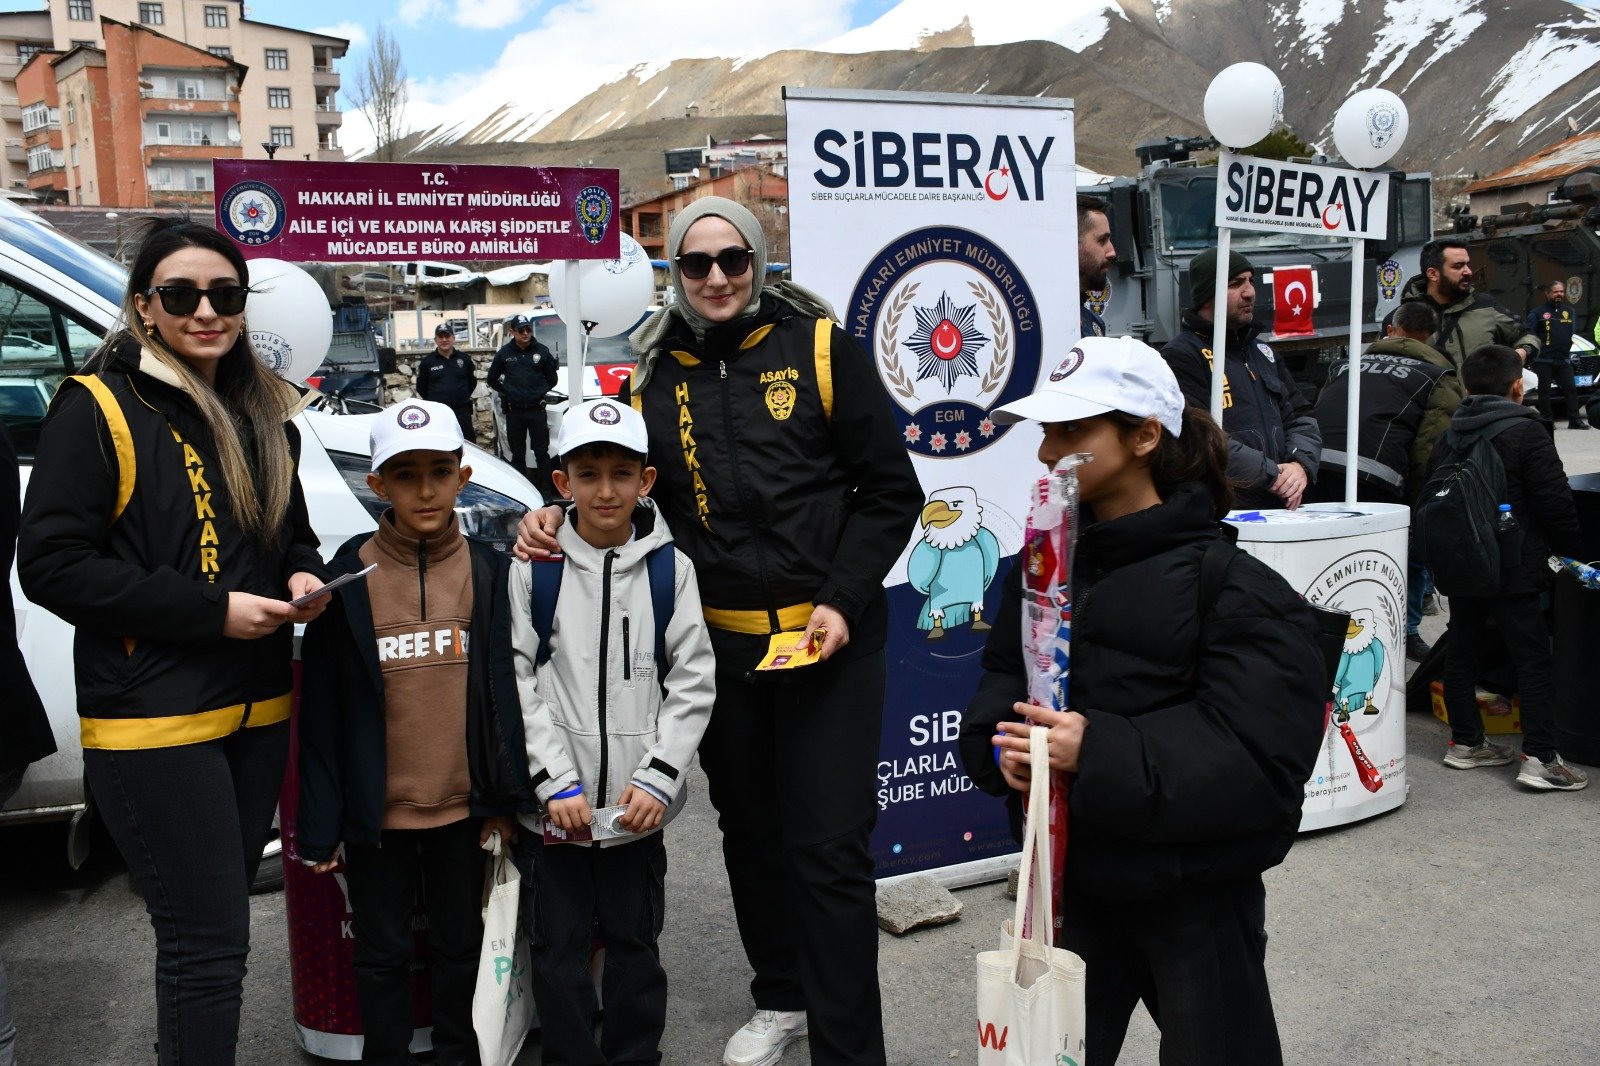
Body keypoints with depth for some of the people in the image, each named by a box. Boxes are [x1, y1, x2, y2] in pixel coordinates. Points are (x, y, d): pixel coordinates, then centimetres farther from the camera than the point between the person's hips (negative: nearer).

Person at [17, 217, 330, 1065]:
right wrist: (212, 610, -18)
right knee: (211, 946, -2)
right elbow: (50, 564, -13)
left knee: (211, 930, 18)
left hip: (257, 709, 7)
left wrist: (303, 578, -1)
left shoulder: (265, 413, 11)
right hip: (153, 719, -6)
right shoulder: (97, 408, -9)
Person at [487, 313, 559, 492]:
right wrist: (507, 392, 7)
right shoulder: (504, 353, 4)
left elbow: (552, 379, 12)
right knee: (517, 454, 8)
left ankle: (546, 490, 2)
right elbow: (492, 379, 14)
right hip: (514, 411, 1)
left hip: (537, 410, -1)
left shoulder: (542, 351, 2)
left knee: (541, 452, -2)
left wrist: (541, 391, 5)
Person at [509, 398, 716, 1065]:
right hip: (553, 806, 0)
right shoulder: (534, 566, -3)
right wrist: (557, 783, -11)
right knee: (559, 949, 11)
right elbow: (516, 680, -4)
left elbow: (693, 682, -1)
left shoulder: (670, 567, -1)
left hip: (637, 807, 1)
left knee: (635, 947, 14)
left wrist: (658, 779, -9)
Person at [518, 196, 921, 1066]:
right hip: (720, 644, 4)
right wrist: (557, 519, -7)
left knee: (829, 848, -1)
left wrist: (842, 600, -12)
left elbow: (890, 489, -4)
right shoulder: (651, 376, 4)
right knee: (749, 832, 19)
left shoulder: (818, 348, -5)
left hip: (827, 639, -4)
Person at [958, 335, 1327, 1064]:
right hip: (1070, 877, 5)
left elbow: (1261, 763, -23)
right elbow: (1003, 674, 9)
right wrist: (1002, 742, -14)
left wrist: (1100, 753, -32)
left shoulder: (1233, 589, -18)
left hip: (1196, 900, -5)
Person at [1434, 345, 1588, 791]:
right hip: (1513, 568, -6)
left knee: (1462, 652, 13)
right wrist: (1572, 549, 3)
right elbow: (1555, 501, -11)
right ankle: (1540, 758, -4)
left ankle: (1465, 741, 22)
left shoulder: (1449, 435, 8)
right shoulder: (1527, 432, -11)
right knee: (1533, 659, -2)